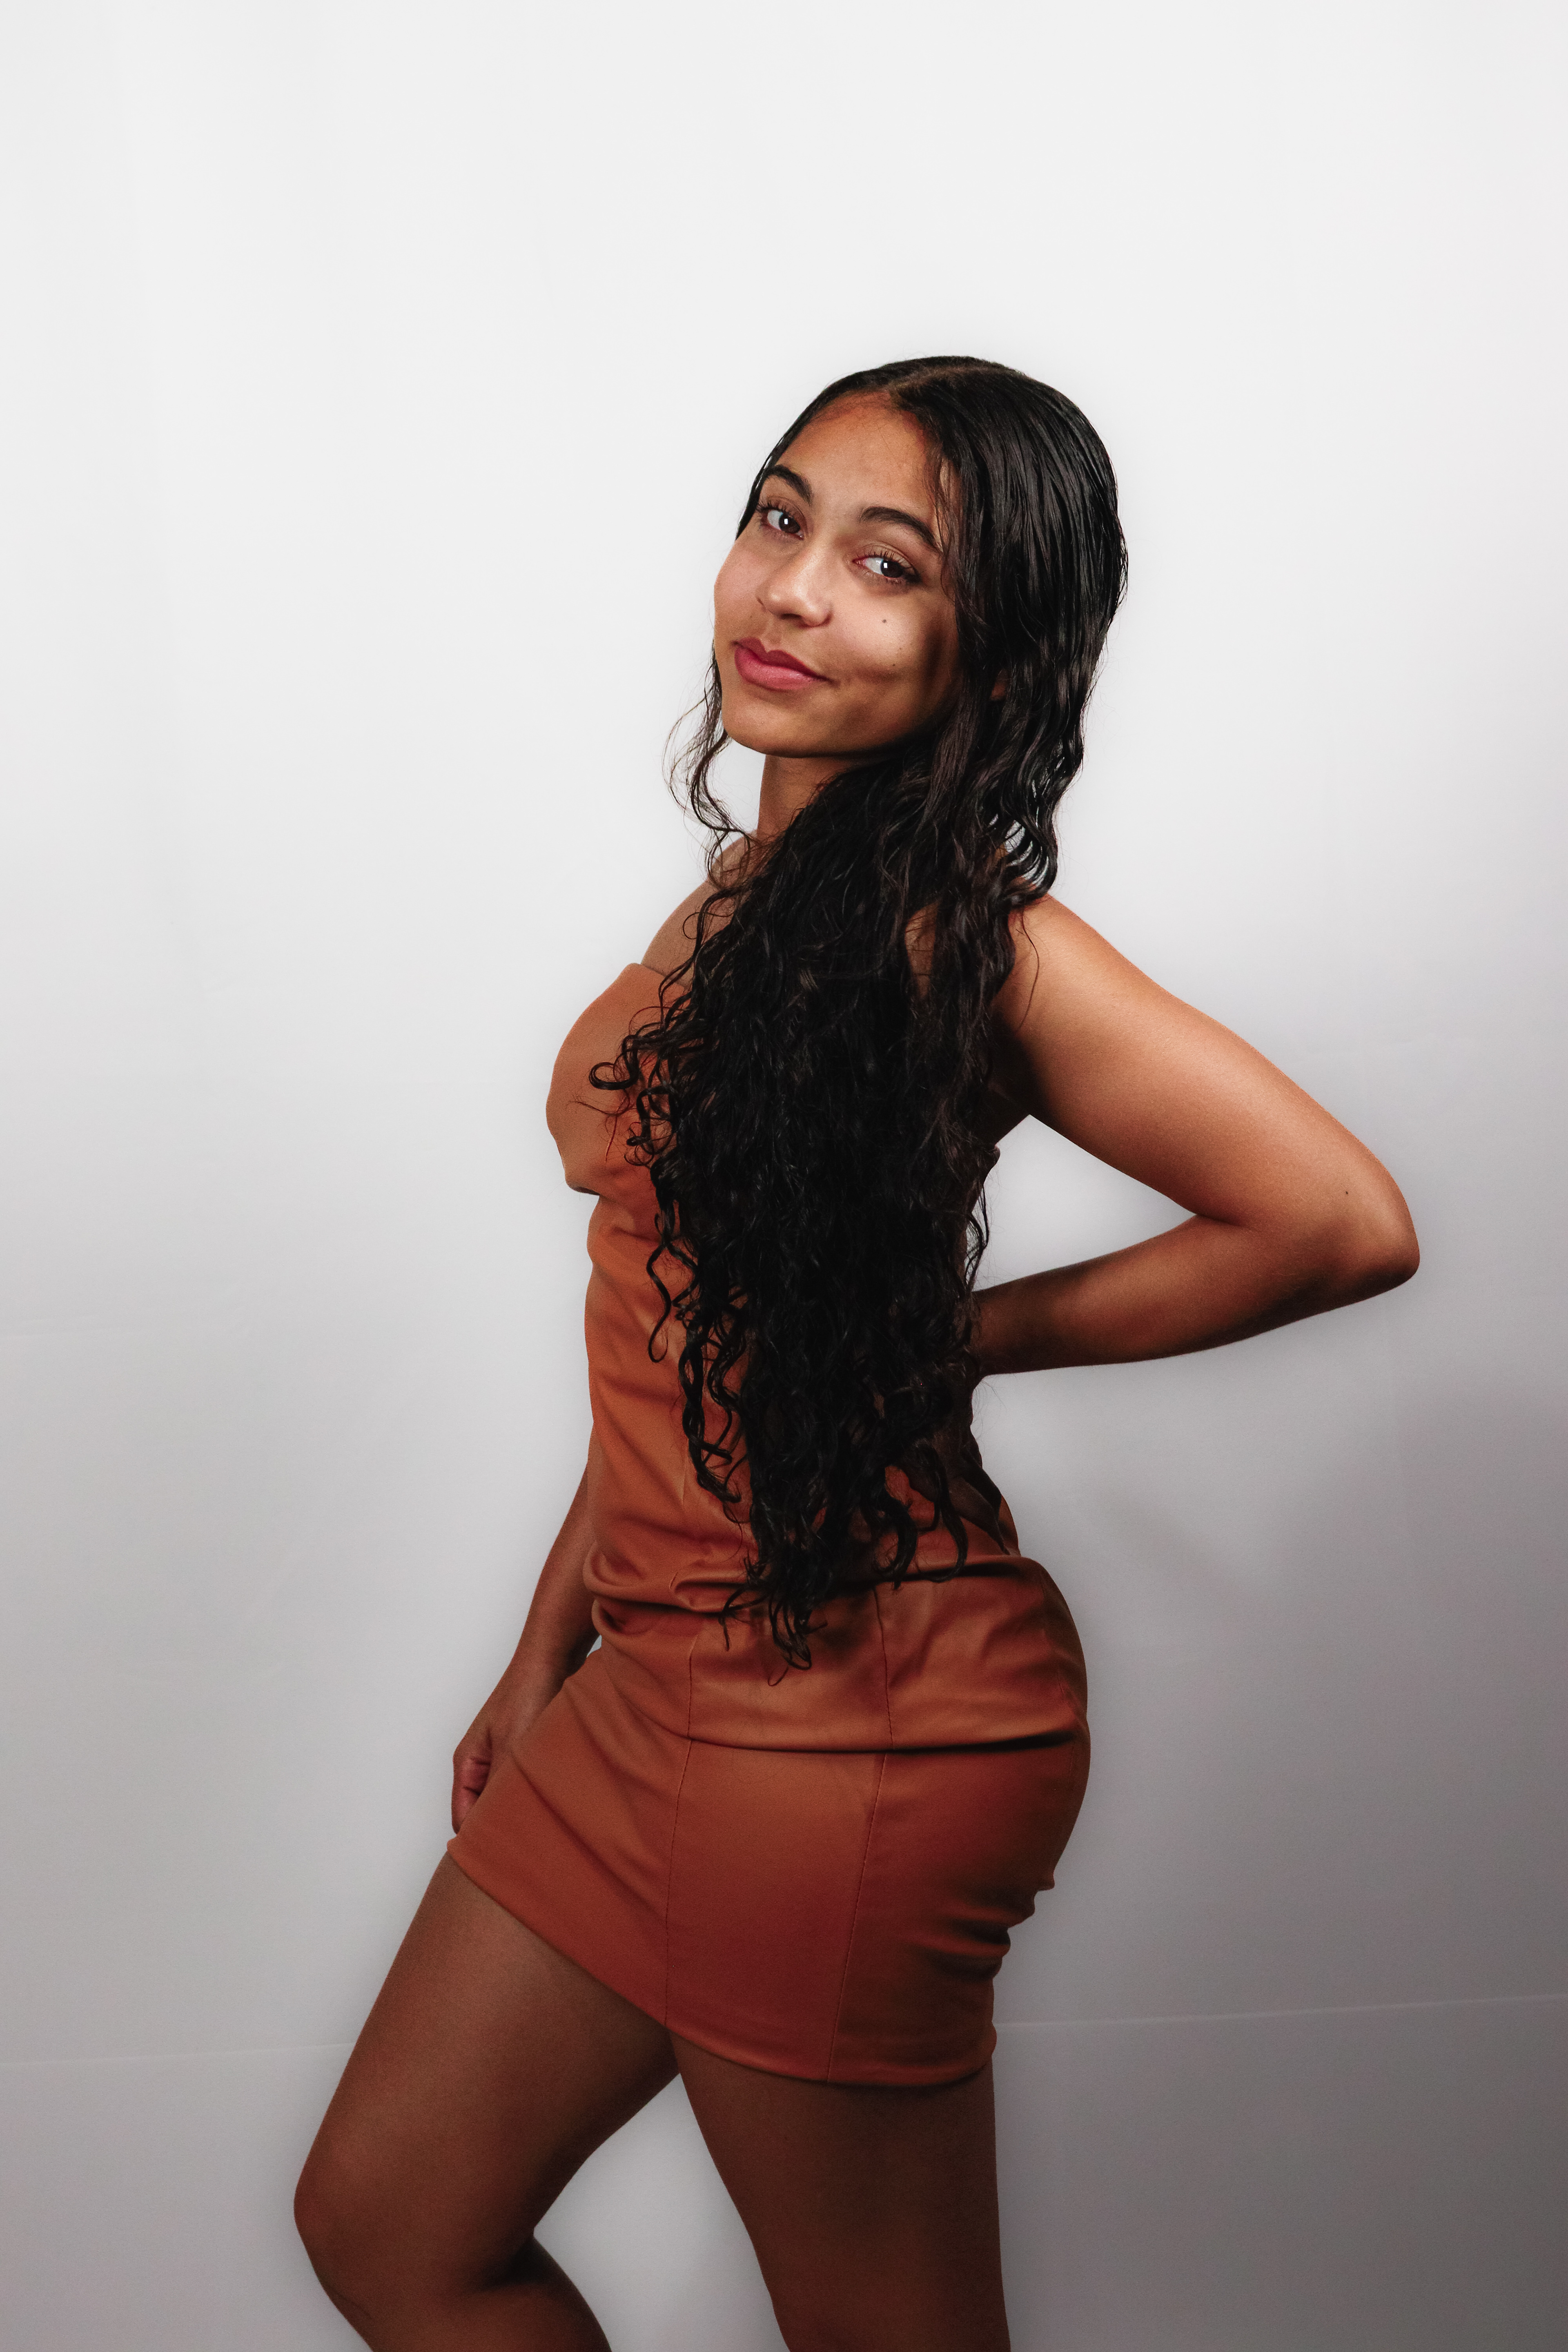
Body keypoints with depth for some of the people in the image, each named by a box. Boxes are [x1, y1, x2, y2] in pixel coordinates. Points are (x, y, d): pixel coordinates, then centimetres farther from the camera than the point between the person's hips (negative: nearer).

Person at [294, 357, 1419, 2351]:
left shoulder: (947, 924, -18)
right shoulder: (754, 888, 8)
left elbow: (1341, 1222, -24)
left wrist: (968, 1331, -11)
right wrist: (551, 1641, 17)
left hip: (849, 1717, -9)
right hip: (667, 1674, 9)